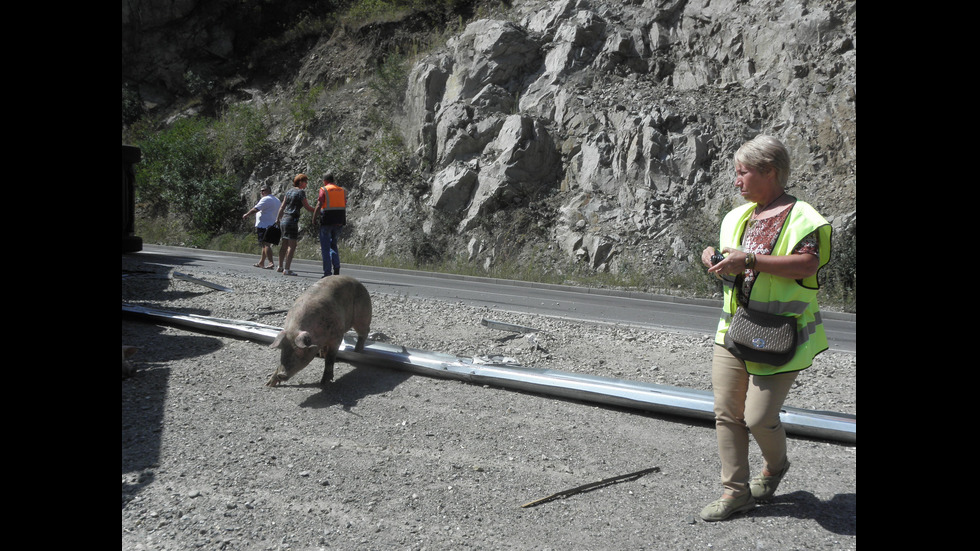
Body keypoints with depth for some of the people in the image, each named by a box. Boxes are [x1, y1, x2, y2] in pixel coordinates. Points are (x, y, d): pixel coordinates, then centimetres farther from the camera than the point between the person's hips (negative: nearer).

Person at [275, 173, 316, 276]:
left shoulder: (289, 192, 14)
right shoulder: (301, 192, -8)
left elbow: (282, 207, 15)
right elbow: (307, 207, -7)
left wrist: (278, 219, 21)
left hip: (284, 219, 8)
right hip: (292, 220, -8)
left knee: (285, 244, 15)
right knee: (292, 245, -6)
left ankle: (281, 266, 22)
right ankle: (286, 269, -9)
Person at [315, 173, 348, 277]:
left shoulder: (324, 190, -5)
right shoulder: (342, 191, 11)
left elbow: (319, 206, -12)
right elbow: (344, 207, 12)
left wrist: (314, 217, 0)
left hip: (327, 221, -5)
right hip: (339, 222, 5)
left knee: (325, 247, 3)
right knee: (333, 245, 19)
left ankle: (327, 272, 0)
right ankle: (336, 266, 0)